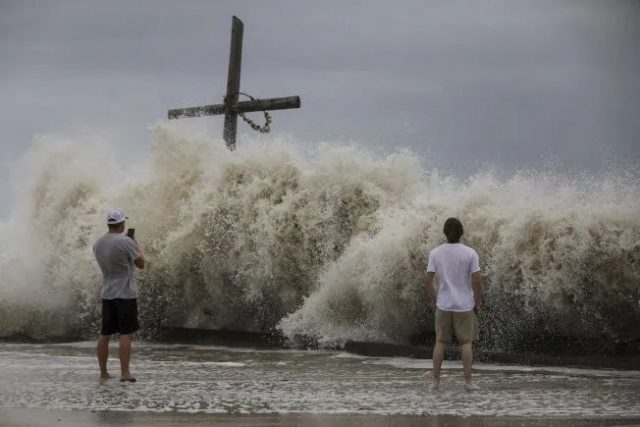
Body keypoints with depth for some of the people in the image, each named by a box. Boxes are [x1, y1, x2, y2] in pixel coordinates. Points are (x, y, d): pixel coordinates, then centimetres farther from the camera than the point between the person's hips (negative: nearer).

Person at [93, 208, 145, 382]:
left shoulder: (98, 244, 7)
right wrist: (136, 246, 10)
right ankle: (124, 372, -8)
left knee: (105, 334, 10)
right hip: (125, 295, -6)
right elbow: (141, 263, -6)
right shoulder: (125, 242, -13)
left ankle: (103, 371, 16)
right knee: (125, 334, -5)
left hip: (107, 294, 6)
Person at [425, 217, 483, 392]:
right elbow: (476, 281, -12)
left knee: (440, 342, 10)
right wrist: (478, 304, 0)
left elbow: (427, 280, -5)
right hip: (464, 306, -2)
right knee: (466, 342, 7)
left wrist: (433, 302, 8)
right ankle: (468, 381, 7)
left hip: (443, 305, 2)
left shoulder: (435, 253, -4)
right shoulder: (470, 253, -10)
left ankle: (436, 381, 10)